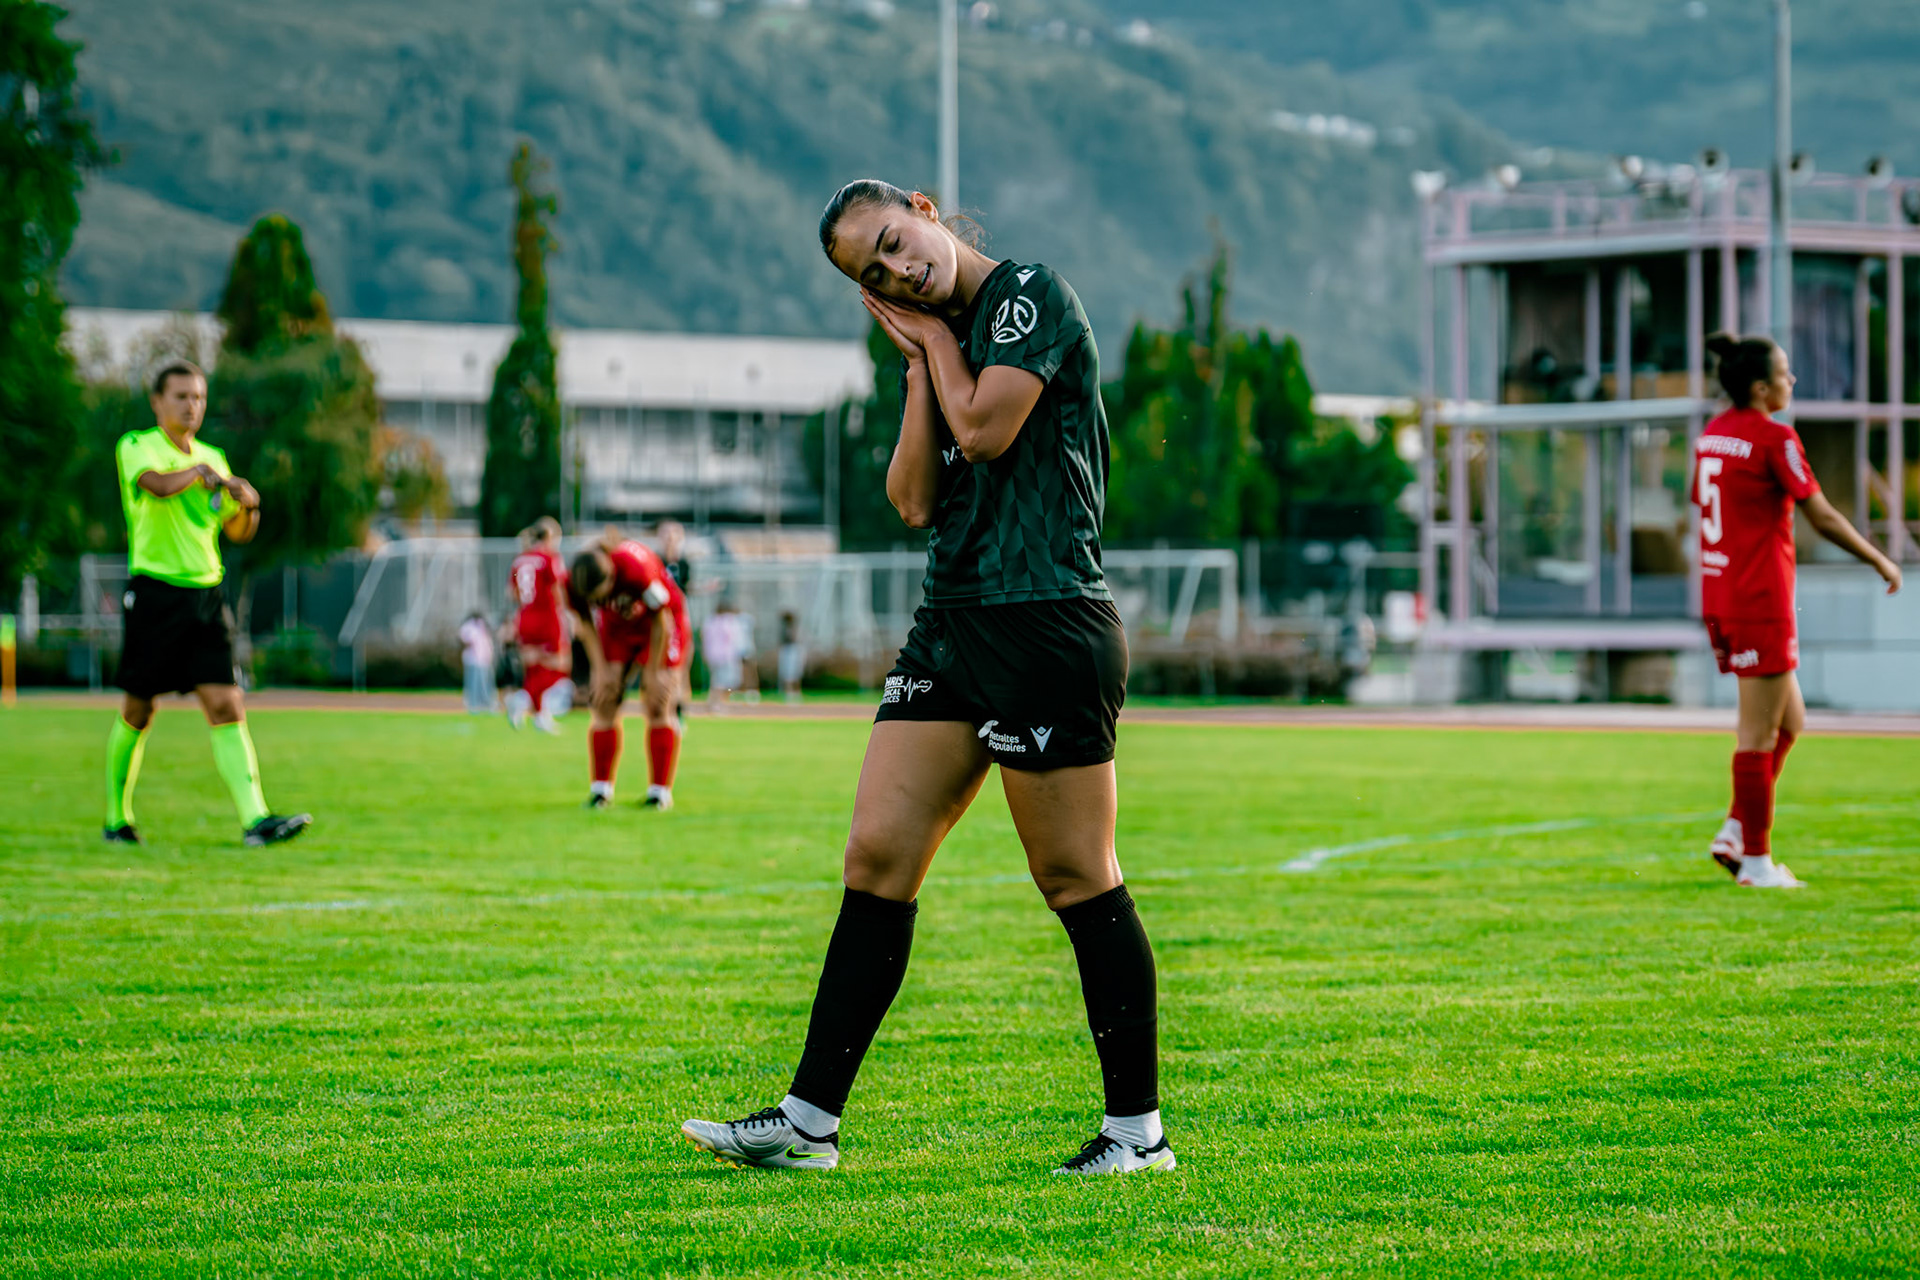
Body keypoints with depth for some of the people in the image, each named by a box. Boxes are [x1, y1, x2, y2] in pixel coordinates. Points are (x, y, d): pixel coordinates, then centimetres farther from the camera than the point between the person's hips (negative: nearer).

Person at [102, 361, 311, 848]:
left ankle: (255, 818, -18)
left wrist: (247, 505, 1)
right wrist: (199, 473, -17)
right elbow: (158, 484, -26)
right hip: (155, 592, -4)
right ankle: (116, 817, 21)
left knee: (227, 707, -8)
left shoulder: (211, 458, 16)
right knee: (137, 712, 4)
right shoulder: (136, 446, -2)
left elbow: (238, 532, 19)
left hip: (206, 595, 4)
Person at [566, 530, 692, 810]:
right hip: (617, 627, 4)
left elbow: (660, 622, -25)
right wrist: (600, 669, -10)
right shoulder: (573, 583, -27)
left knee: (658, 705, -11)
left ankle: (660, 790, -6)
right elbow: (586, 624, -6)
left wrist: (653, 673, -17)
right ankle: (602, 787, 3)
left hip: (660, 623, -4)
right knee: (605, 704, -5)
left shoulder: (636, 571, -40)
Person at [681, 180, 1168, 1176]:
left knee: (1076, 877, -3)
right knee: (877, 857, 3)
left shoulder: (1031, 295, -6)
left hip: (1049, 625, -8)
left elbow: (985, 430, -16)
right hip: (950, 625, 8)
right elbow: (915, 500, 9)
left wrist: (937, 338, 0)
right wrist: (921, 363, 4)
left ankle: (1139, 1129, 6)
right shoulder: (931, 344, 17)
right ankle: (811, 1120, 5)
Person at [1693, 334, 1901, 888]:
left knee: (1790, 722, 17)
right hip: (1761, 603, -8)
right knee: (1759, 734, -2)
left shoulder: (1711, 435, 10)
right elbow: (1823, 518, -13)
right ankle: (1756, 860, 2)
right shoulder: (1774, 437, -14)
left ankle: (1736, 832, 13)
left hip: (1719, 595, 8)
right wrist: (1881, 561, -1)